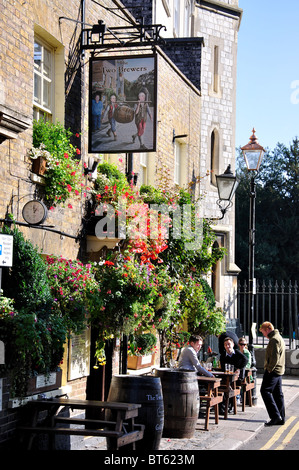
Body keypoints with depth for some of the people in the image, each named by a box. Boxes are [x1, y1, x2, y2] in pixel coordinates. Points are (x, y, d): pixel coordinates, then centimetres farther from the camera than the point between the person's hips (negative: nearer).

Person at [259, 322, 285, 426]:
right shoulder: (279, 338, 19)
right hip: (279, 371, 10)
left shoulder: (274, 339, -14)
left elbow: (275, 357, -22)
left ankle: (275, 416, -14)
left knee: (265, 391, -9)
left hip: (273, 371, -10)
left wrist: (269, 369, -15)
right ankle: (281, 418, 12)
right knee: (278, 394, 10)